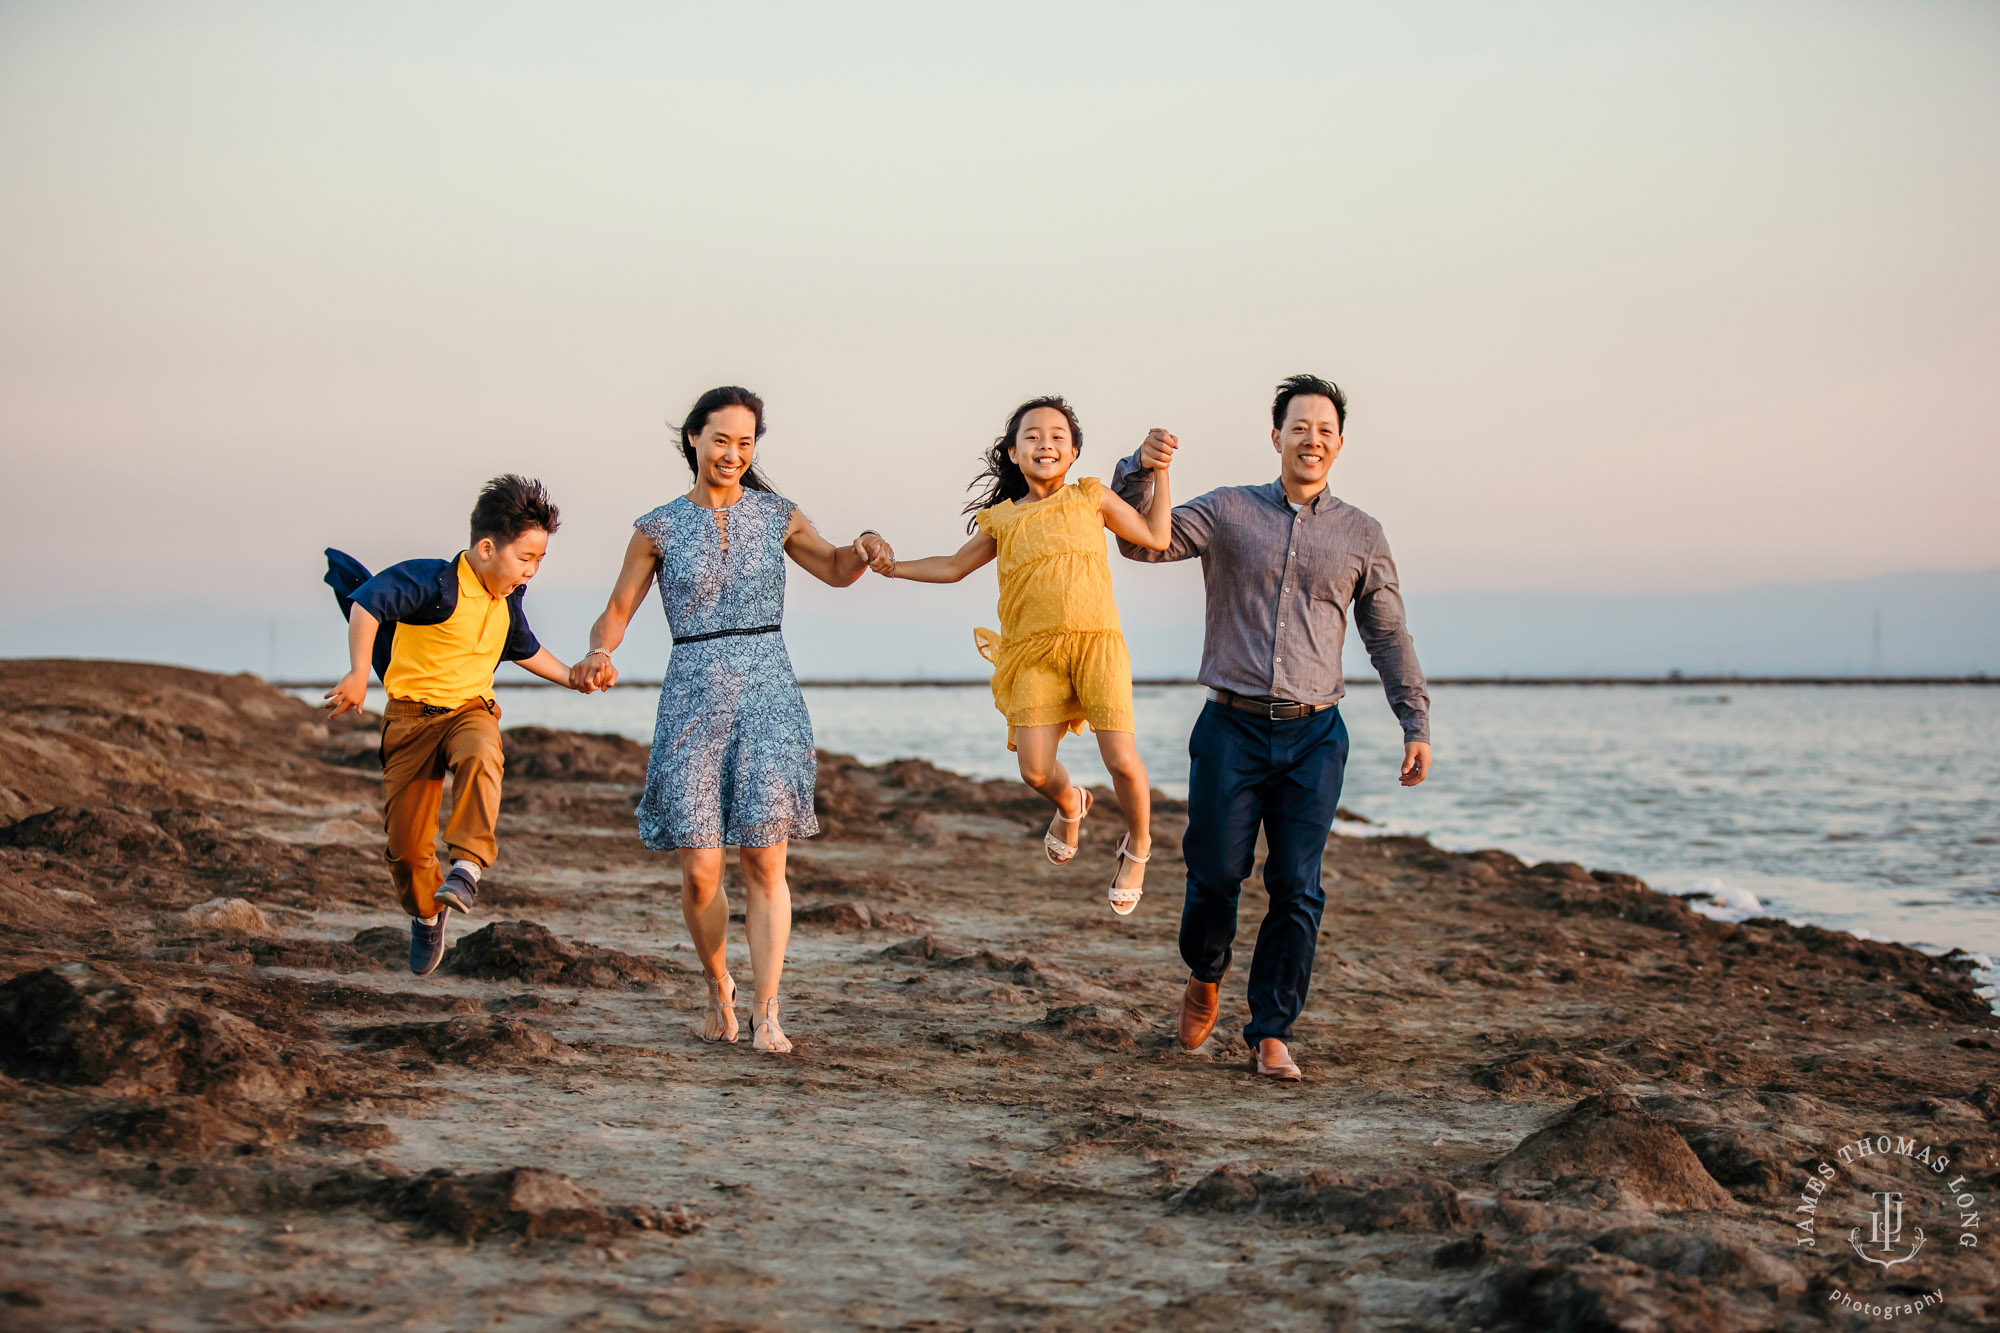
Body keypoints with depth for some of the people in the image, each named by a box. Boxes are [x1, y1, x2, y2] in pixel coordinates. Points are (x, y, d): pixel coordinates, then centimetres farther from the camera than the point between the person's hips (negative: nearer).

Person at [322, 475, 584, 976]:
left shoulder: (508, 599, 8)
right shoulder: (436, 583, -17)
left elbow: (523, 648, 30)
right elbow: (367, 601, -30)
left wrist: (571, 676, 29)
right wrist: (359, 675, -36)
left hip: (470, 710, 4)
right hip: (413, 714, -4)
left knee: (479, 757, -37)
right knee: (406, 845, 0)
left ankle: (467, 865, -36)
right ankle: (427, 913, 29)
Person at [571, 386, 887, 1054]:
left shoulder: (776, 515, 7)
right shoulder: (658, 528, 3)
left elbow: (835, 571, 21)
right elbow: (617, 611, 6)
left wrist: (863, 547, -1)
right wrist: (598, 654, -15)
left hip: (769, 695, 1)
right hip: (693, 697, 0)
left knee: (764, 861, -5)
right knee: (699, 869, -2)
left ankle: (766, 1014, 2)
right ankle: (718, 988, 24)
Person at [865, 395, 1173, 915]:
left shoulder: (1090, 498, 13)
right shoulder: (1002, 520, 16)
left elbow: (1156, 538, 14)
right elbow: (953, 567, 28)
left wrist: (1159, 475, 11)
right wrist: (896, 567, 17)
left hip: (1096, 642, -1)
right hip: (1035, 653, 2)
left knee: (1122, 760, -12)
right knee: (1035, 770, -9)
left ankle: (1137, 845, 19)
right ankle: (1070, 805, 29)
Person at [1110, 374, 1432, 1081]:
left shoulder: (1360, 534, 8)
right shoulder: (1227, 511, 4)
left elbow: (1388, 635, 13)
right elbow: (1144, 541, -4)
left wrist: (1415, 724, 9)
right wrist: (1143, 471, -22)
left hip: (1314, 737, 1)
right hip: (1232, 728, -1)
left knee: (1296, 891, -1)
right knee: (1215, 876, 3)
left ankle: (1271, 1033, 8)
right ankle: (1204, 978, 33)